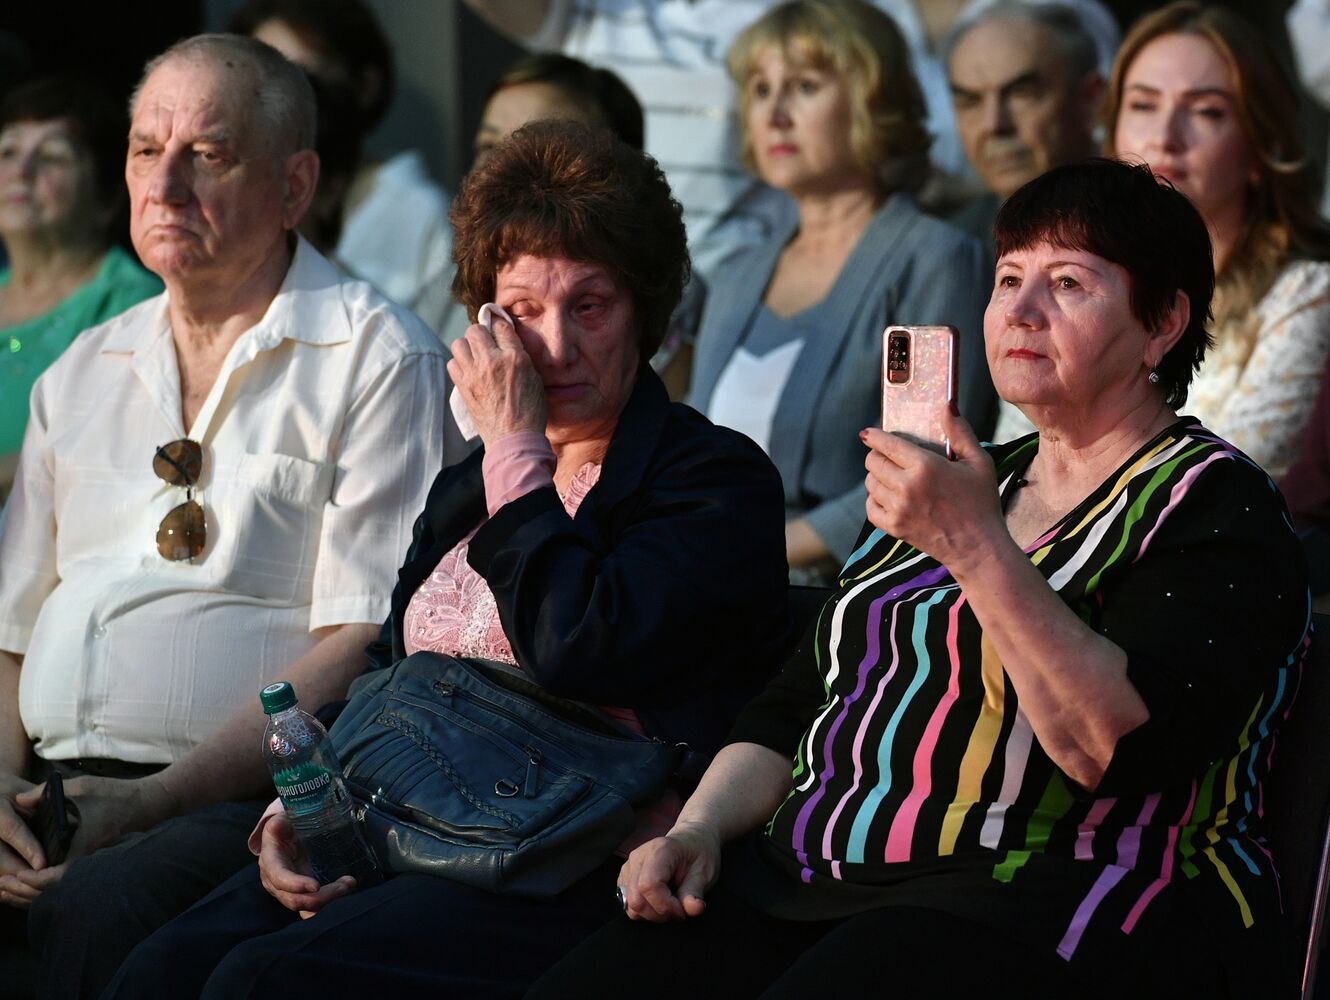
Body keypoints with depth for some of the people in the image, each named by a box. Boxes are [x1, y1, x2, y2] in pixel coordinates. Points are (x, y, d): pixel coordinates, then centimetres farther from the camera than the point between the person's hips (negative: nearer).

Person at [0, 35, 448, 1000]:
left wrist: (152, 800, -16)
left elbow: (363, 647, -8)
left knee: (94, 911, -35)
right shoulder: (83, 371, 22)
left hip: (241, 801, -5)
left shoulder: (380, 360, 2)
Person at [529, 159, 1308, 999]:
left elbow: (1123, 748, -18)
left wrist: (977, 548, -21)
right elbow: (796, 706, 22)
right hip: (810, 887, 7)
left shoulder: (1215, 505, 0)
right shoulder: (971, 480, 23)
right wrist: (701, 829, 4)